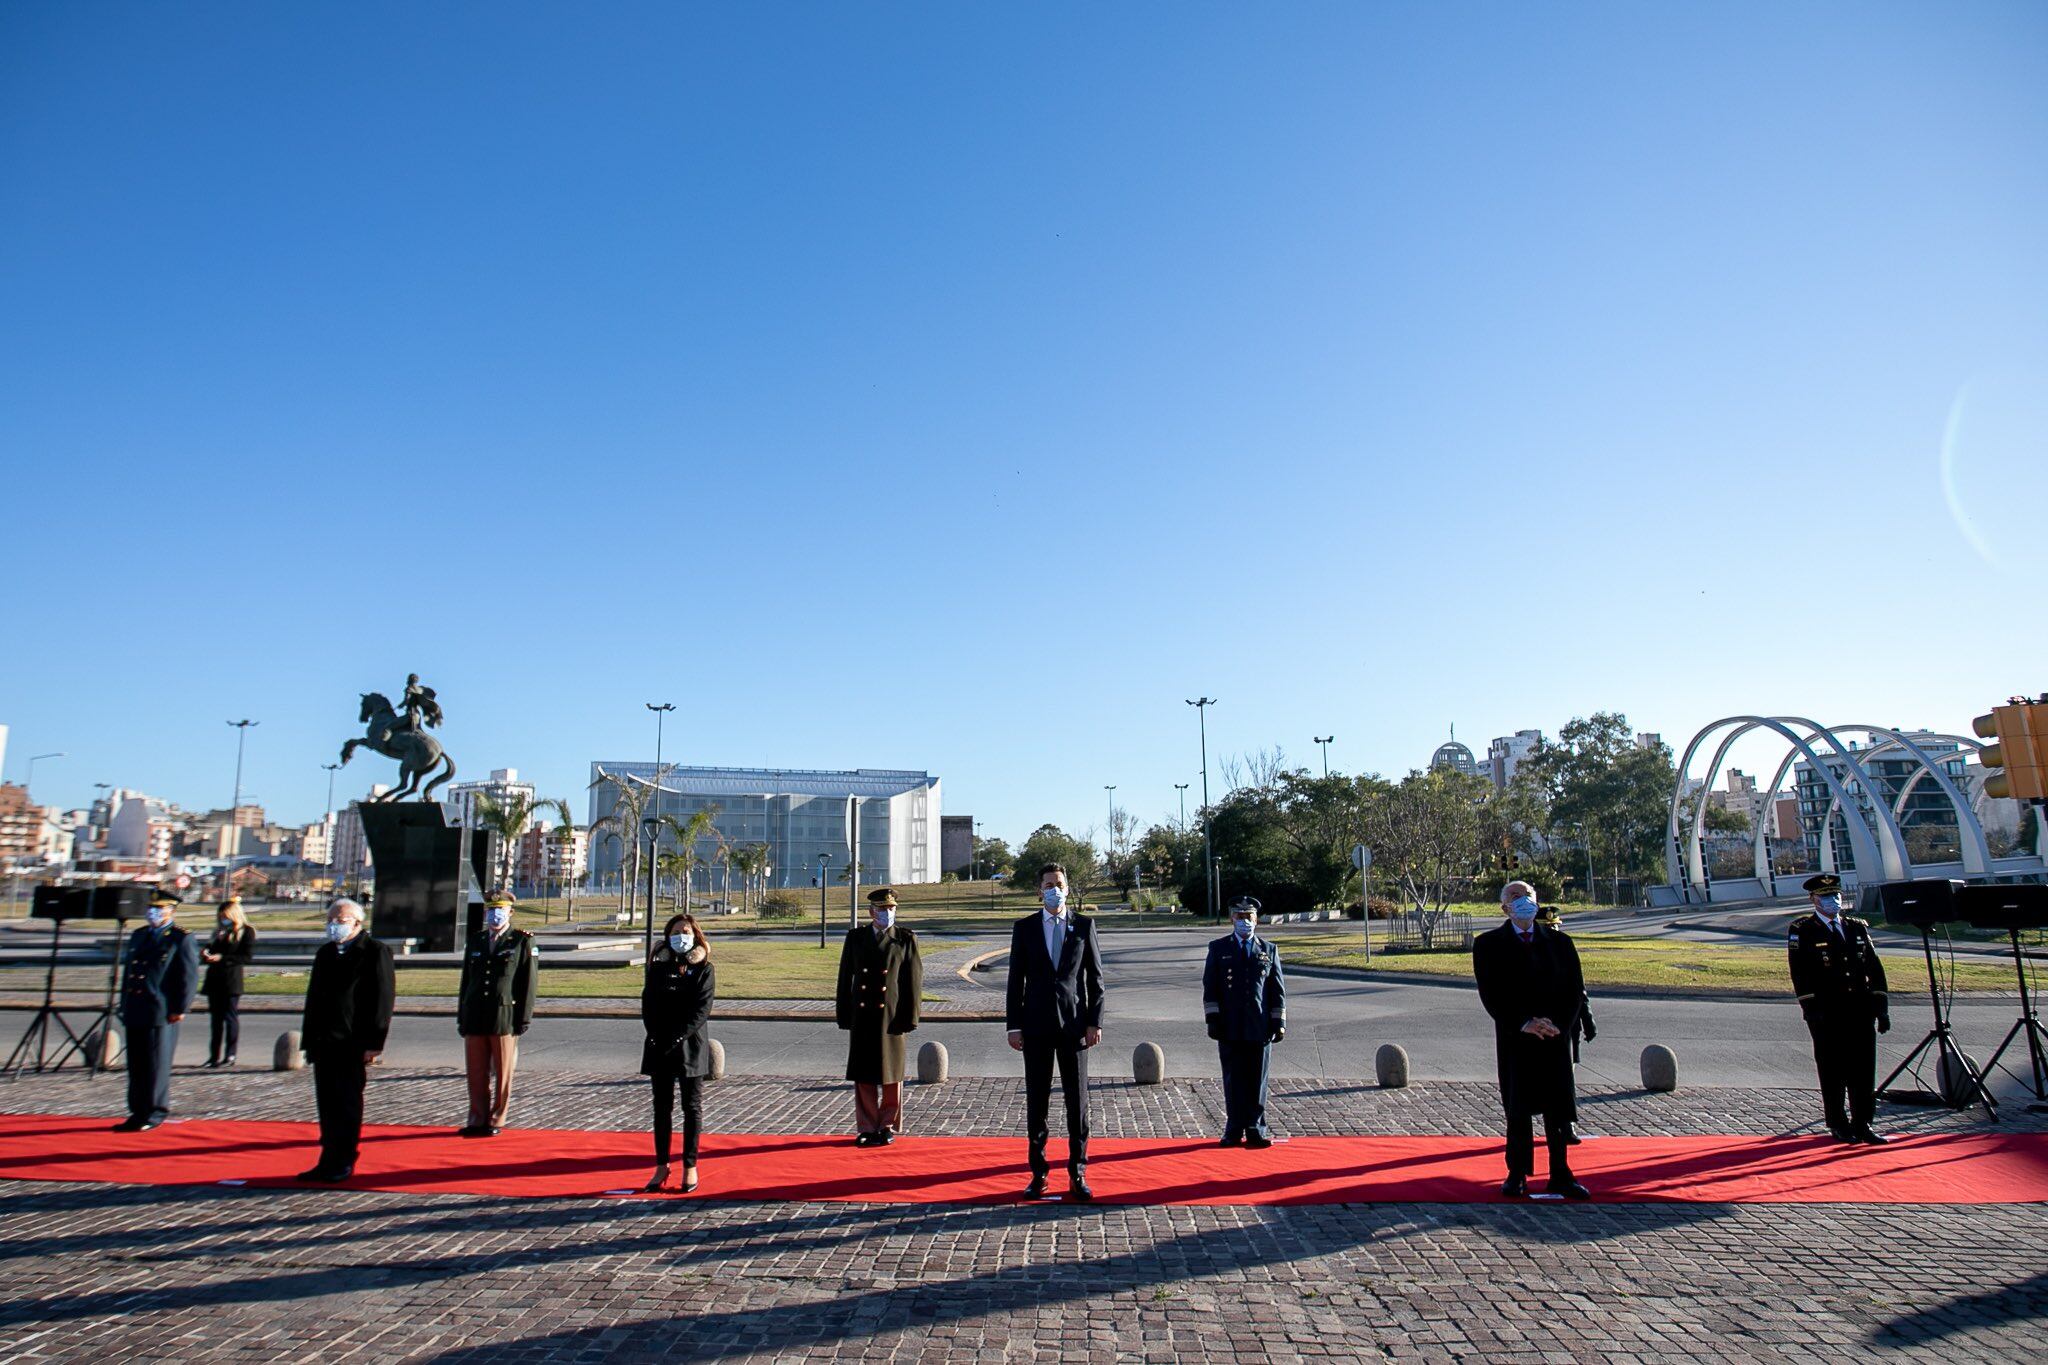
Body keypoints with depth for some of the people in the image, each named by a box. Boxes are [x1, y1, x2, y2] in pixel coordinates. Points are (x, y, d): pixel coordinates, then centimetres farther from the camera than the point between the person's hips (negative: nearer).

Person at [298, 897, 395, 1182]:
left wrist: (373, 1043, -15)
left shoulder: (375, 952, -7)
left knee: (348, 1103, 0)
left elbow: (383, 999, -11)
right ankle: (329, 1161, 19)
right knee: (327, 1103, 10)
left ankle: (344, 1163, 10)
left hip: (353, 1043, -7)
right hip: (324, 1041, 7)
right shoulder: (325, 953, 16)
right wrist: (309, 1039, 13)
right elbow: (314, 996, 19)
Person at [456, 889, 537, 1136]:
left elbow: (528, 983, -3)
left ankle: (496, 1121, 13)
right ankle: (477, 1120, 19)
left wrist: (523, 1018, -7)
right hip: (474, 1018, 4)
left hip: (505, 1018, -4)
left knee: (502, 1074, 3)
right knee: (476, 1073, 7)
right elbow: (466, 981, 17)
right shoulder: (474, 941, 15)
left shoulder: (522, 942, 1)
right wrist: (461, 1017, 12)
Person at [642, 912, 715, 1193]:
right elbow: (647, 1005, 1)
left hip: (690, 1047, -3)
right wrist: (660, 1038, -12)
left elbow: (701, 1011, -9)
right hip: (659, 1047, 3)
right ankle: (662, 1167, 17)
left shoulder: (703, 970, -1)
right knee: (662, 1108, 8)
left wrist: (677, 1038, -18)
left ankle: (690, 1166, 12)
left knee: (692, 1108, 4)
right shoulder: (658, 967, 7)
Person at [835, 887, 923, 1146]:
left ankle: (888, 1126, 22)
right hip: (861, 1016, 2)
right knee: (863, 1075, 7)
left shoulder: (905, 939, 0)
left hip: (891, 1016, -2)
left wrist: (909, 1018, -7)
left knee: (891, 1074, 8)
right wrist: (844, 1016, 4)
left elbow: (914, 980, -2)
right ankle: (866, 1128, 18)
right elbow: (845, 977, 8)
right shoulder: (856, 937, 6)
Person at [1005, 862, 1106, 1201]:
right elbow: (1016, 980, 4)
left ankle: (1078, 1174, 12)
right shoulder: (1025, 928, 5)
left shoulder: (1084, 926, 4)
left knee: (1077, 1100, 3)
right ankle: (1038, 1173, 16)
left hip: (1074, 1024, 0)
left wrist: (1095, 1022, -3)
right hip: (1036, 1026, 1)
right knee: (1036, 1102, 6)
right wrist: (1013, 1025, -1)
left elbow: (1095, 977, 4)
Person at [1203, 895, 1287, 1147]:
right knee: (1234, 1081, 3)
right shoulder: (1218, 948, 6)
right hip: (1230, 1029, -1)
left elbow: (1278, 989, 9)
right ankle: (1234, 1131, 12)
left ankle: (1255, 1131, 14)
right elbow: (1210, 987, 4)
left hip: (1260, 1028, 1)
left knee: (1257, 1082, 5)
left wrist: (1279, 1022, 3)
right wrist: (1212, 1018, -3)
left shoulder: (1269, 950, 9)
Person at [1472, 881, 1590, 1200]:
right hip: (1514, 1038, -2)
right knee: (1518, 1110, 5)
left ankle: (1561, 1176, 17)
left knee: (1558, 1109, 5)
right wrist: (1523, 1023, -16)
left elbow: (1575, 988, 5)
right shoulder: (1488, 944, 0)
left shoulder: (1559, 941, 9)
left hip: (1555, 1037, 2)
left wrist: (1558, 1024, -8)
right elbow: (1490, 994, -6)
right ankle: (1518, 1175, 16)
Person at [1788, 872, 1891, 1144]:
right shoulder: (1801, 931, -2)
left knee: (1864, 1069, 5)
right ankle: (1838, 1124, 16)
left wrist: (1881, 1007, 6)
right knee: (1833, 1070, 4)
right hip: (1826, 1013, -4)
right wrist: (1812, 1009, -15)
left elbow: (1874, 967, 12)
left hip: (1861, 1009, 4)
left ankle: (1863, 1124, 15)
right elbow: (1800, 973, -7)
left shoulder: (1858, 927, 13)